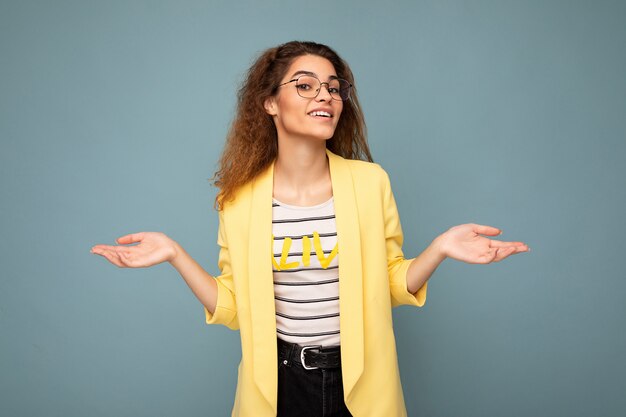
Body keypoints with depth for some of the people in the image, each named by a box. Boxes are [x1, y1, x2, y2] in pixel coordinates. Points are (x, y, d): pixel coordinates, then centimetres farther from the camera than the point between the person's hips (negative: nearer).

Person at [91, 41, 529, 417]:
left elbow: (392, 284, 1)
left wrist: (439, 249, -16)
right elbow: (234, 308, -2)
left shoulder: (370, 182, -8)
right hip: (277, 380, 1)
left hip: (359, 380, 0)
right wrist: (176, 255, -11)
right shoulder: (239, 198, -7)